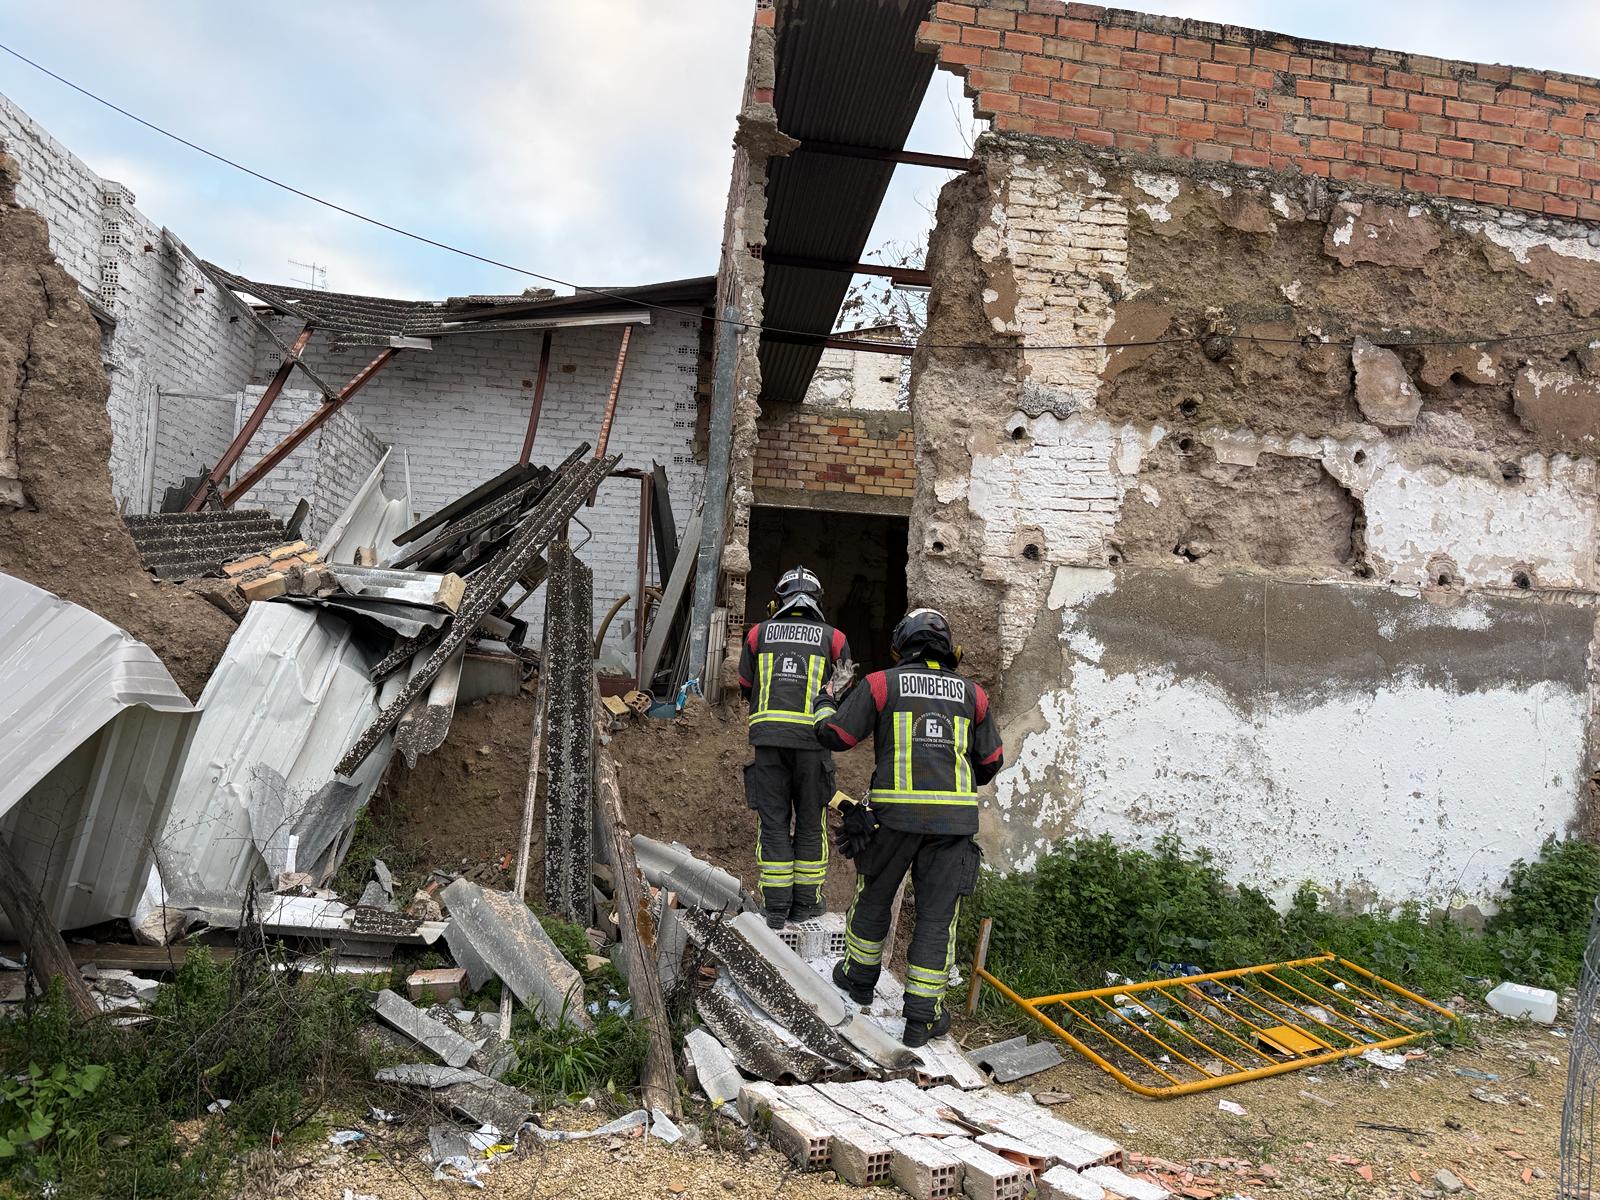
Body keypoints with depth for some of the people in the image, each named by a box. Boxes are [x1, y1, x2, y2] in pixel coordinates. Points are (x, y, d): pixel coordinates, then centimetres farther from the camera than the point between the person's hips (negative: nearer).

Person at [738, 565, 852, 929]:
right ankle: (805, 901, 18)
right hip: (813, 738, -1)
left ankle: (776, 906, 10)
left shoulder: (758, 633, 9)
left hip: (768, 737, 1)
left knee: (773, 821, 7)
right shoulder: (833, 638, 7)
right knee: (811, 822, 12)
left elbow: (747, 687, 17)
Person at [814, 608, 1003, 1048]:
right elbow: (992, 761, 17)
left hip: (896, 812, -1)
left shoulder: (882, 683, 3)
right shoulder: (971, 693, 11)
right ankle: (922, 1015, 13)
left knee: (874, 896, 20)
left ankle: (859, 977, 38)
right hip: (954, 818, 1)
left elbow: (835, 734, 3)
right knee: (937, 914, 9)